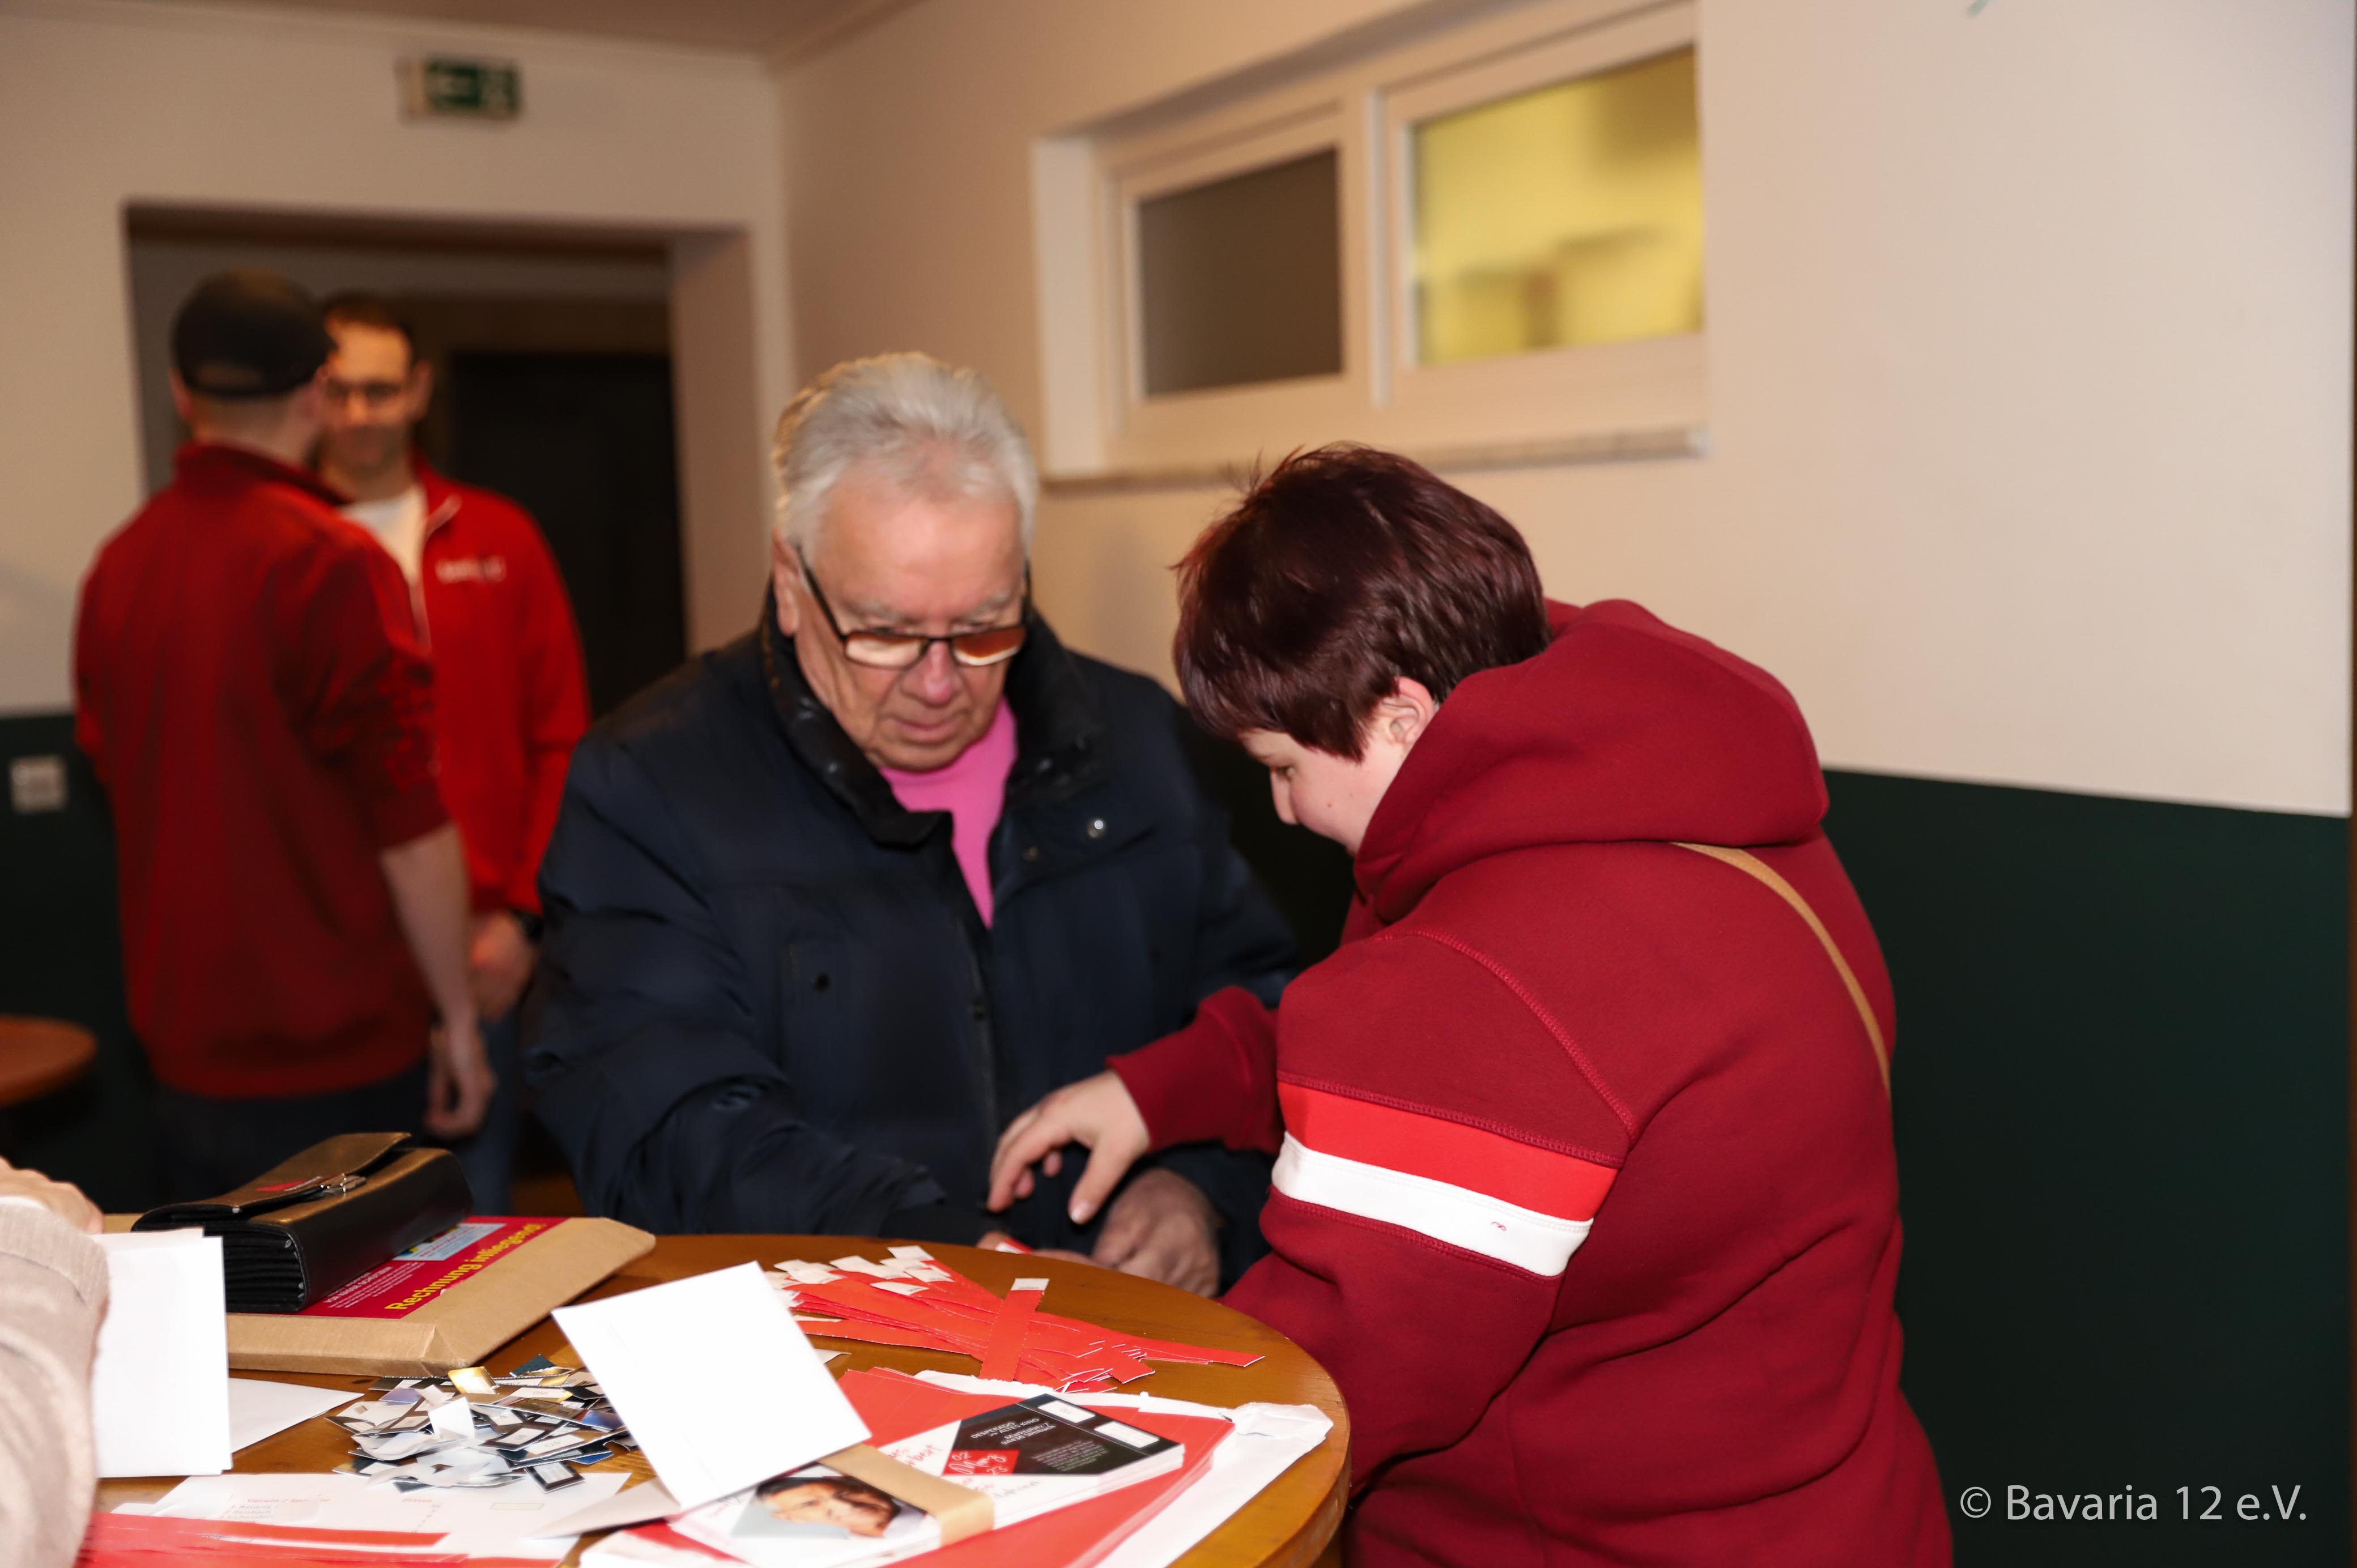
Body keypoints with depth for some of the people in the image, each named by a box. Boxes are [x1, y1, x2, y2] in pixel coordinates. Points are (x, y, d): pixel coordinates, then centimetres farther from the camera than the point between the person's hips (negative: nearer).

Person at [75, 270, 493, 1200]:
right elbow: (410, 822, -16)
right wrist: (456, 1016, -6)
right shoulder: (332, 563, -16)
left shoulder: (117, 565, 5)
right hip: (338, 1065, -6)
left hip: (184, 1054, 7)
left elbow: (116, 780, 16)